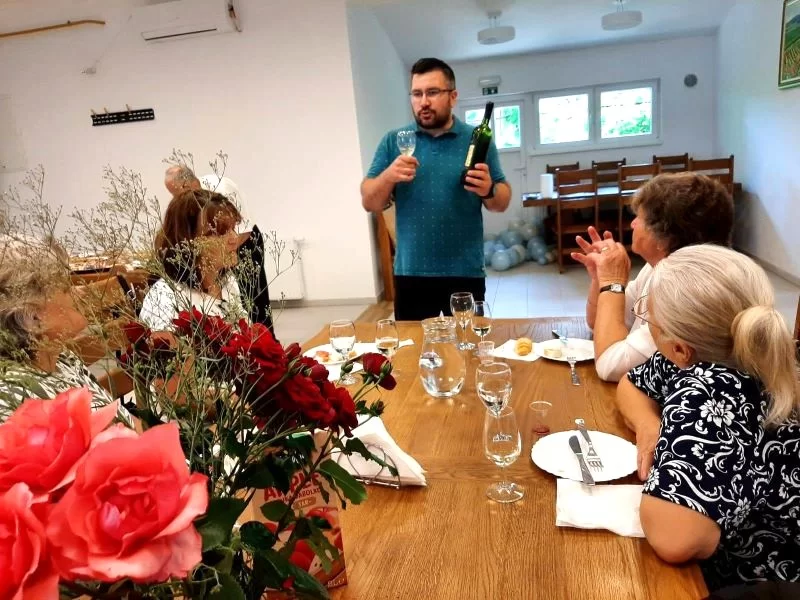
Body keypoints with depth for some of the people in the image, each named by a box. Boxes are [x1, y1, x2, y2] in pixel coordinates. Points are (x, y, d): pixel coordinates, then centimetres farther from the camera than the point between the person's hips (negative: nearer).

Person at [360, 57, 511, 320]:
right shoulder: (393, 141, 4)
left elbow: (502, 203, 4)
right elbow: (369, 203, 2)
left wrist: (488, 190, -19)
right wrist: (388, 176, -19)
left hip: (466, 274, 0)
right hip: (410, 274, 1)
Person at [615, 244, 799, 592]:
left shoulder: (708, 392, -33)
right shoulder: (701, 357, -9)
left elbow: (673, 537, -44)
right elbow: (631, 384, 8)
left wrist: (656, 472, -24)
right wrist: (648, 425, -12)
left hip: (735, 580, -6)